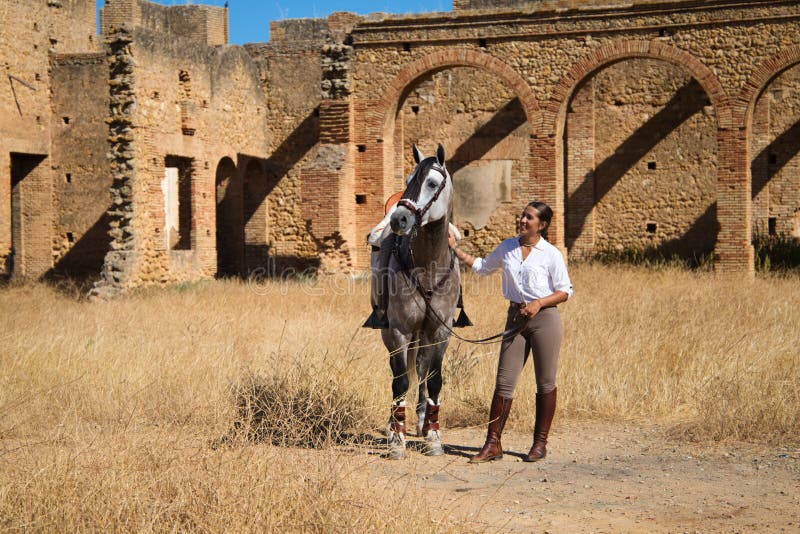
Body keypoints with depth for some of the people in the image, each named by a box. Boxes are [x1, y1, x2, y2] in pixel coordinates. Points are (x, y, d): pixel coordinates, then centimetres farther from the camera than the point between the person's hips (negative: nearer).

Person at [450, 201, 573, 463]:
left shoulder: (551, 254, -4)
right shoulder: (507, 248, 9)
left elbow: (565, 291, -2)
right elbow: (482, 267, 24)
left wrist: (539, 303, -17)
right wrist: (454, 249, 17)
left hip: (544, 317, -4)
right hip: (515, 318, 4)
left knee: (545, 382, 3)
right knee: (503, 382, 0)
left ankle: (540, 443, 14)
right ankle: (493, 444, 2)